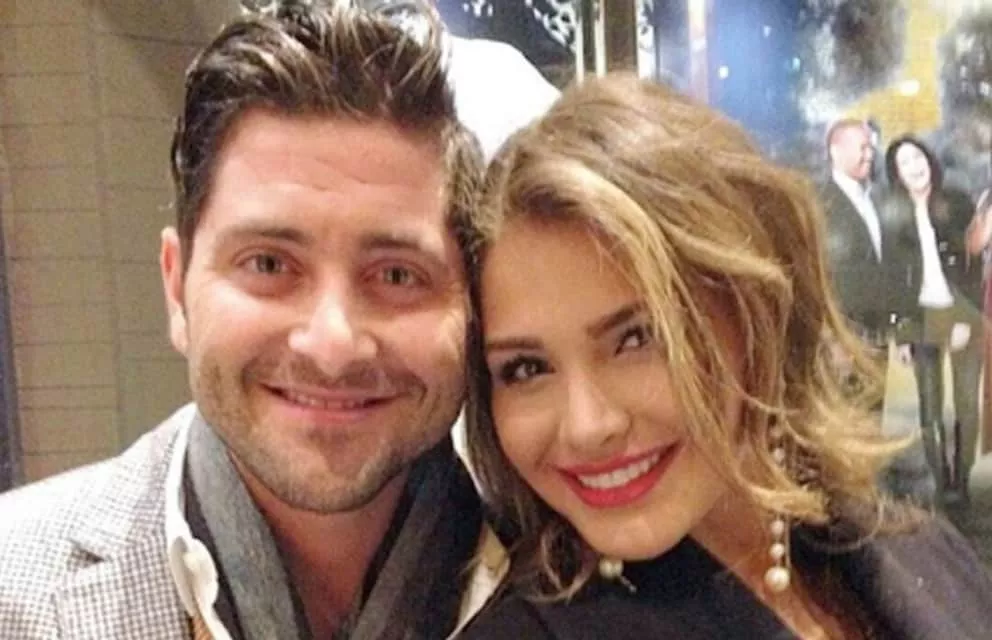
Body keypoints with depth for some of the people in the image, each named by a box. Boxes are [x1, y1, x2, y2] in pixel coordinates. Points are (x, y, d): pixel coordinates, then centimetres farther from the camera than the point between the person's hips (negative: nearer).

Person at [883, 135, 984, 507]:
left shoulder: (958, 203, 1)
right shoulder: (894, 214, 3)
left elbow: (975, 264, -1)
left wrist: (967, 320, -9)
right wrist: (902, 332, -1)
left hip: (962, 313, 0)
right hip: (922, 318, 1)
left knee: (966, 401, 2)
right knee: (930, 406, 1)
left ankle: (961, 479, 12)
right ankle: (942, 482, 10)